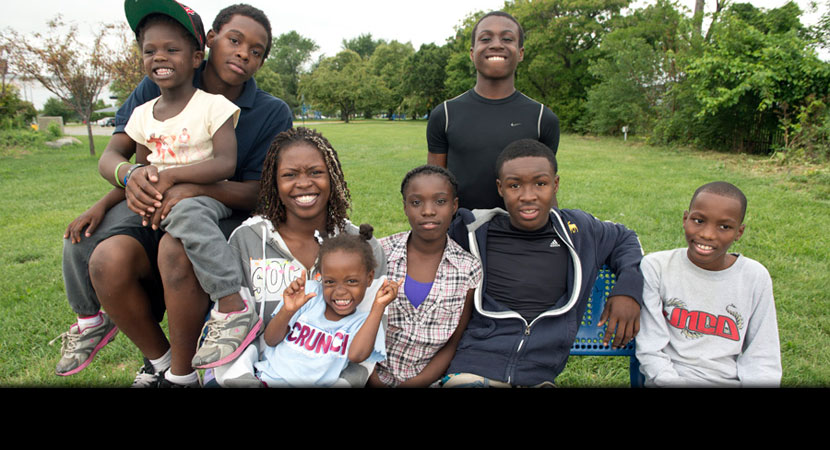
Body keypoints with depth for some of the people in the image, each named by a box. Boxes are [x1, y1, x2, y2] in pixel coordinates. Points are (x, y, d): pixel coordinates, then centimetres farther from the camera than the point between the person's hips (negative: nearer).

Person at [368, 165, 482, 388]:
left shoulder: (469, 270, -5)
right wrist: (376, 382, -11)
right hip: (375, 376, 0)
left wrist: (417, 382, -9)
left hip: (429, 378, 1)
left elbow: (452, 345, 0)